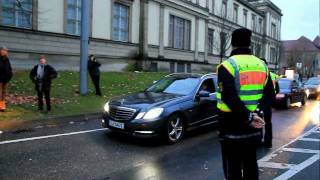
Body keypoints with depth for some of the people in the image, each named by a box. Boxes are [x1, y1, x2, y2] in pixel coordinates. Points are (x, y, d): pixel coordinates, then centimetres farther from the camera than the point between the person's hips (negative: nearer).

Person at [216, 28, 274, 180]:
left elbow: (229, 97, -25)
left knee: (233, 166, 3)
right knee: (250, 163, 18)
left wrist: (248, 117, -20)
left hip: (232, 125, -6)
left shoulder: (227, 66, -13)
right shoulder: (261, 65, 7)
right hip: (253, 126, 6)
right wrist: (252, 116, 9)